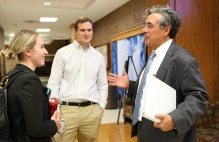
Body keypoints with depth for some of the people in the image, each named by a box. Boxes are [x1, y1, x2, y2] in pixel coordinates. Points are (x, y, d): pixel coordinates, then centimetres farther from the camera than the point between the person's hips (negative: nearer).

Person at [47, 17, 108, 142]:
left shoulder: (99, 57, 9)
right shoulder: (62, 53, 1)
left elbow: (103, 85, 13)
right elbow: (53, 83, 1)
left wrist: (101, 107, 5)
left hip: (92, 110, 3)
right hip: (66, 109, -2)